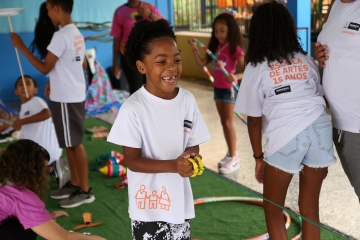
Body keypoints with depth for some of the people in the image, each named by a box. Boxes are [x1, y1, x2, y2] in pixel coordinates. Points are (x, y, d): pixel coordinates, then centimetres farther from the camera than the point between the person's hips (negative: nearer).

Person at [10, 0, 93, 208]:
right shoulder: (76, 34, 10)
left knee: (75, 143, -2)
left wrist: (21, 46, -11)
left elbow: (45, 68, -17)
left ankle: (85, 190, 6)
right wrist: (54, 82, 22)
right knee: (69, 143, 16)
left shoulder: (61, 36, -19)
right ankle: (74, 184, 26)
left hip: (66, 98, -10)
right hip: (73, 94, 10)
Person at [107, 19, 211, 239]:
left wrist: (191, 156, -20)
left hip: (179, 200, 4)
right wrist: (173, 165, -29)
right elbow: (132, 160, -16)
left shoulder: (188, 100, -5)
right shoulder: (133, 108, -19)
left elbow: (194, 145, 3)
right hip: (148, 204, -4)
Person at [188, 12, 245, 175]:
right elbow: (201, 63, 6)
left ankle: (234, 158, 4)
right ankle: (231, 154, 23)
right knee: (224, 122, 12)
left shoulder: (235, 48, -15)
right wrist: (194, 48, -5)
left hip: (229, 89, -7)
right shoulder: (216, 47, 6)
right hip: (217, 88, 7)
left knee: (228, 123, -4)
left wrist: (236, 77, -41)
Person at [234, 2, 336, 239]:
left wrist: (259, 157, 16)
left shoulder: (256, 68, 6)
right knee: (309, 208, 15)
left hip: (286, 136, -4)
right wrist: (322, 155, 24)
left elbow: (254, 120, 4)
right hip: (320, 128, 4)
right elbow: (321, 98, 17)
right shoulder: (306, 60, 17)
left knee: (272, 207, 15)